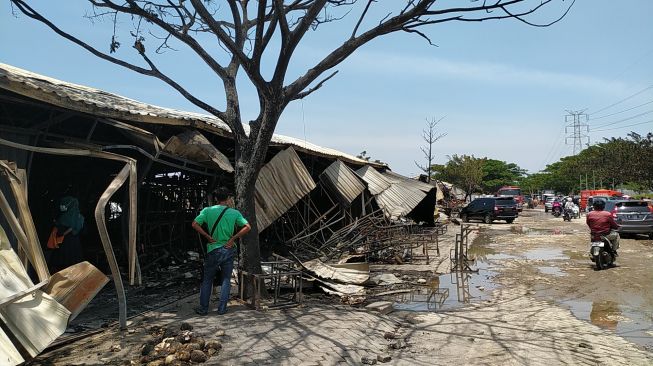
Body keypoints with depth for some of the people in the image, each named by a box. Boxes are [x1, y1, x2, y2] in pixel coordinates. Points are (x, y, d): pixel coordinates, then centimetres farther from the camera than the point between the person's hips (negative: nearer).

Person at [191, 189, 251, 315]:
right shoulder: (234, 213, -4)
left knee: (207, 280, 12)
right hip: (228, 249, 0)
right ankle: (222, 308, 13)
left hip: (213, 249, 0)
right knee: (226, 280, 11)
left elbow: (195, 224, -12)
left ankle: (203, 308, 16)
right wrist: (233, 238, -7)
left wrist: (207, 236, -7)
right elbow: (247, 227, -9)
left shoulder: (207, 210, -4)